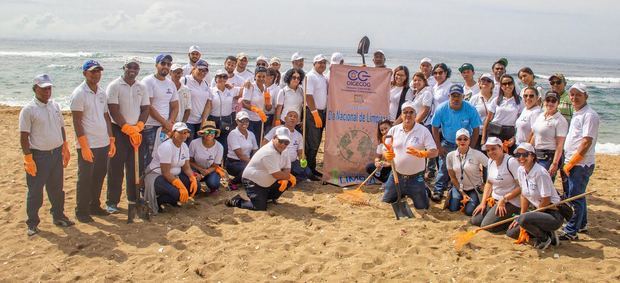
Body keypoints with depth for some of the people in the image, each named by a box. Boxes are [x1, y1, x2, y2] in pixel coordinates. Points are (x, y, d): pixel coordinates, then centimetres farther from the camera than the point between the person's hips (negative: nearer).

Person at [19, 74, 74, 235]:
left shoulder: (55, 106, 8)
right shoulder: (28, 110, -12)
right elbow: (24, 136, -12)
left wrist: (65, 149, 17)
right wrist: (28, 159, -15)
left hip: (57, 153, 6)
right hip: (38, 155, -6)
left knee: (57, 188, 16)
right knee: (35, 191, 4)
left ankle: (58, 216, 31)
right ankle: (32, 223, 15)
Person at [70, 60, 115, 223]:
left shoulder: (102, 92, 11)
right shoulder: (79, 93, -9)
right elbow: (77, 121, -13)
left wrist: (111, 140, 11)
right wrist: (84, 146, -17)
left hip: (103, 143, 7)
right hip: (87, 145, -7)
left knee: (99, 176, 14)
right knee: (85, 178, 2)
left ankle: (94, 206, 27)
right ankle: (81, 211, 13)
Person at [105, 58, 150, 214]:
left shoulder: (141, 87, 9)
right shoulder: (114, 86, -7)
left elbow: (145, 109, 8)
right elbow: (114, 111, -12)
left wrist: (138, 127, -7)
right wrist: (128, 128, -14)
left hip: (137, 132, 5)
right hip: (118, 131, -5)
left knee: (136, 167, 9)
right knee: (115, 168, -1)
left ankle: (134, 198, 21)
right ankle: (112, 202, 7)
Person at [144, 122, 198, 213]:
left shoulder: (184, 146, 2)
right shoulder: (166, 147, -23)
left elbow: (186, 167, 4)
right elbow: (165, 173, -26)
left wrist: (193, 179, -17)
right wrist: (181, 187, -31)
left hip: (174, 175, 8)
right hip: (157, 176, -8)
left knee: (196, 186, -10)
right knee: (176, 193, -32)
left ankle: (172, 200, 7)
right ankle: (158, 200, -3)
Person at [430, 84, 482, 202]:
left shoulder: (470, 109, -18)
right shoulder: (441, 109, -16)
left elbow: (475, 129, -8)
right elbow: (435, 128, -7)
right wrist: (439, 147, -8)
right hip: (447, 143, 0)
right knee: (443, 168, -8)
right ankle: (438, 191, -2)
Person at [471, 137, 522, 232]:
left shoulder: (511, 162, -21)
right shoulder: (491, 161, 4)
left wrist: (504, 199, -20)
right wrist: (483, 203, 5)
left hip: (511, 202, -9)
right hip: (494, 199, 9)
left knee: (487, 225, -17)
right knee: (475, 220, 4)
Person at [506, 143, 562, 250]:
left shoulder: (540, 173, -21)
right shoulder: (521, 170, 3)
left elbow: (546, 201, -19)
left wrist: (522, 218, -12)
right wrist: (521, 216, 4)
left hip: (554, 215, -9)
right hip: (539, 211, 9)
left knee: (524, 219, -34)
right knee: (511, 232, 2)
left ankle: (544, 238, -5)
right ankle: (544, 233, 13)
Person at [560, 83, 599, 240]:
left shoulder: (589, 115, -14)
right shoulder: (577, 114, 16)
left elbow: (586, 143, -20)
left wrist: (570, 164, -16)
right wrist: (568, 163, 14)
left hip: (581, 164, -10)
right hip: (572, 163, 10)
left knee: (575, 198, -5)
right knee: (572, 196, 18)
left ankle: (570, 232, 1)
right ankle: (581, 225, 32)